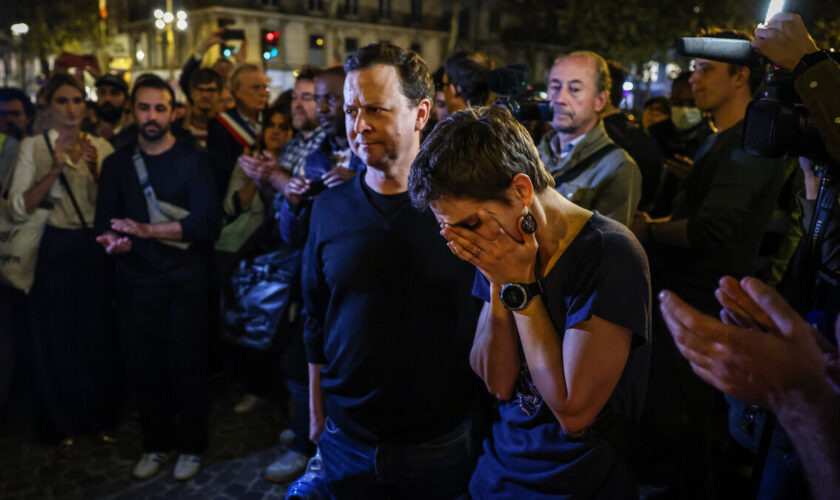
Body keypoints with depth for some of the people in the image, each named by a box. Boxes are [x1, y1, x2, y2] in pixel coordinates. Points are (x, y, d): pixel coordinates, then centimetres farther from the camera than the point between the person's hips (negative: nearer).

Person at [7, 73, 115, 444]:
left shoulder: (101, 147, 5)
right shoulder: (32, 147, -2)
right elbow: (18, 209, -11)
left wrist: (95, 171, -15)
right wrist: (55, 170, -20)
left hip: (95, 249, 2)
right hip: (53, 250, -2)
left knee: (97, 333, 10)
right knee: (56, 336, 8)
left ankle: (97, 416, 28)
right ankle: (60, 424, 25)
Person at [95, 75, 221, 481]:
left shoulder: (193, 160, -2)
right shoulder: (116, 164, 10)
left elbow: (208, 222, -14)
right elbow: (105, 222, 5)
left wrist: (149, 230, -22)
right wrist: (113, 242, -18)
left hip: (185, 282, -3)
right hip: (136, 282, 3)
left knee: (187, 364, 3)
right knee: (143, 365, 8)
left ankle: (191, 445, 22)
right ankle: (156, 443, 28)